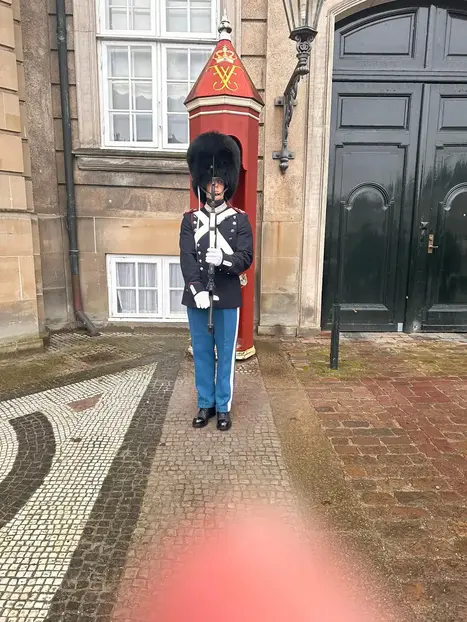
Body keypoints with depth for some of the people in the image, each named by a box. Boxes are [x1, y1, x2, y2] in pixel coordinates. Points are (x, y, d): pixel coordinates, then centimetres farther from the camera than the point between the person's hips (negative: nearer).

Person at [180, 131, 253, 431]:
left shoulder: (240, 219, 1)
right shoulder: (190, 219, 4)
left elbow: (246, 258, -8)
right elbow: (187, 258, -7)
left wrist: (223, 258, -28)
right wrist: (198, 291, -21)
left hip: (228, 298, -1)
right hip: (197, 297, 2)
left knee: (226, 354, 9)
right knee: (202, 353, 12)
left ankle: (224, 406, 25)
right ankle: (205, 404, 28)